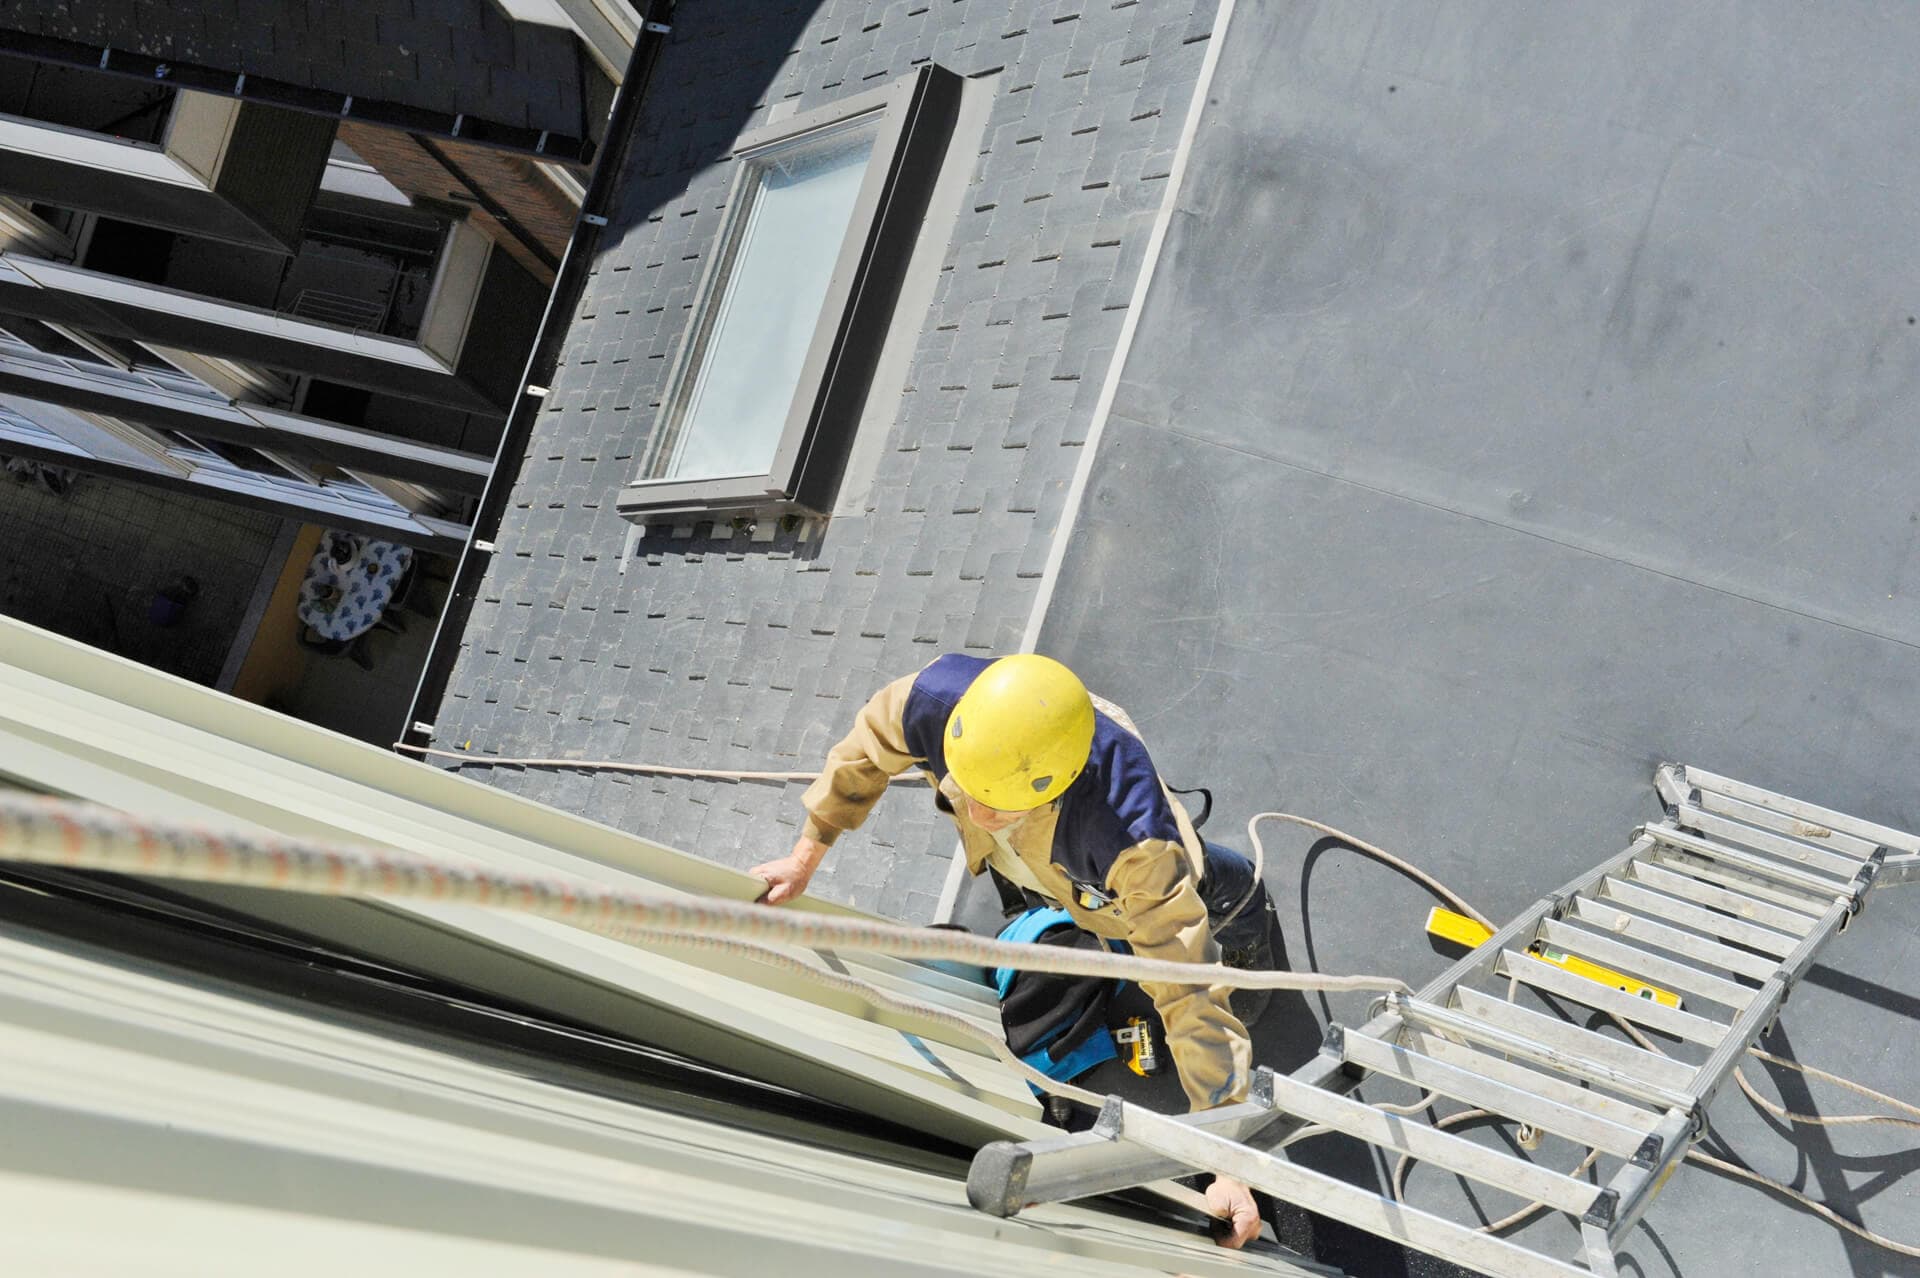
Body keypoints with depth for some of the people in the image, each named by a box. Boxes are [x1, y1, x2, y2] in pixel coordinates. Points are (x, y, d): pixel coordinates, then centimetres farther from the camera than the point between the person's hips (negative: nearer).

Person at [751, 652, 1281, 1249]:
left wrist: (1225, 1162, -44)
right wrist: (806, 857, -5)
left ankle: (1239, 902, 42)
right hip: (1026, 874, 5)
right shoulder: (936, 701, -42)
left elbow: (1188, 993, -47)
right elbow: (865, 751, -17)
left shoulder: (1135, 844, -53)